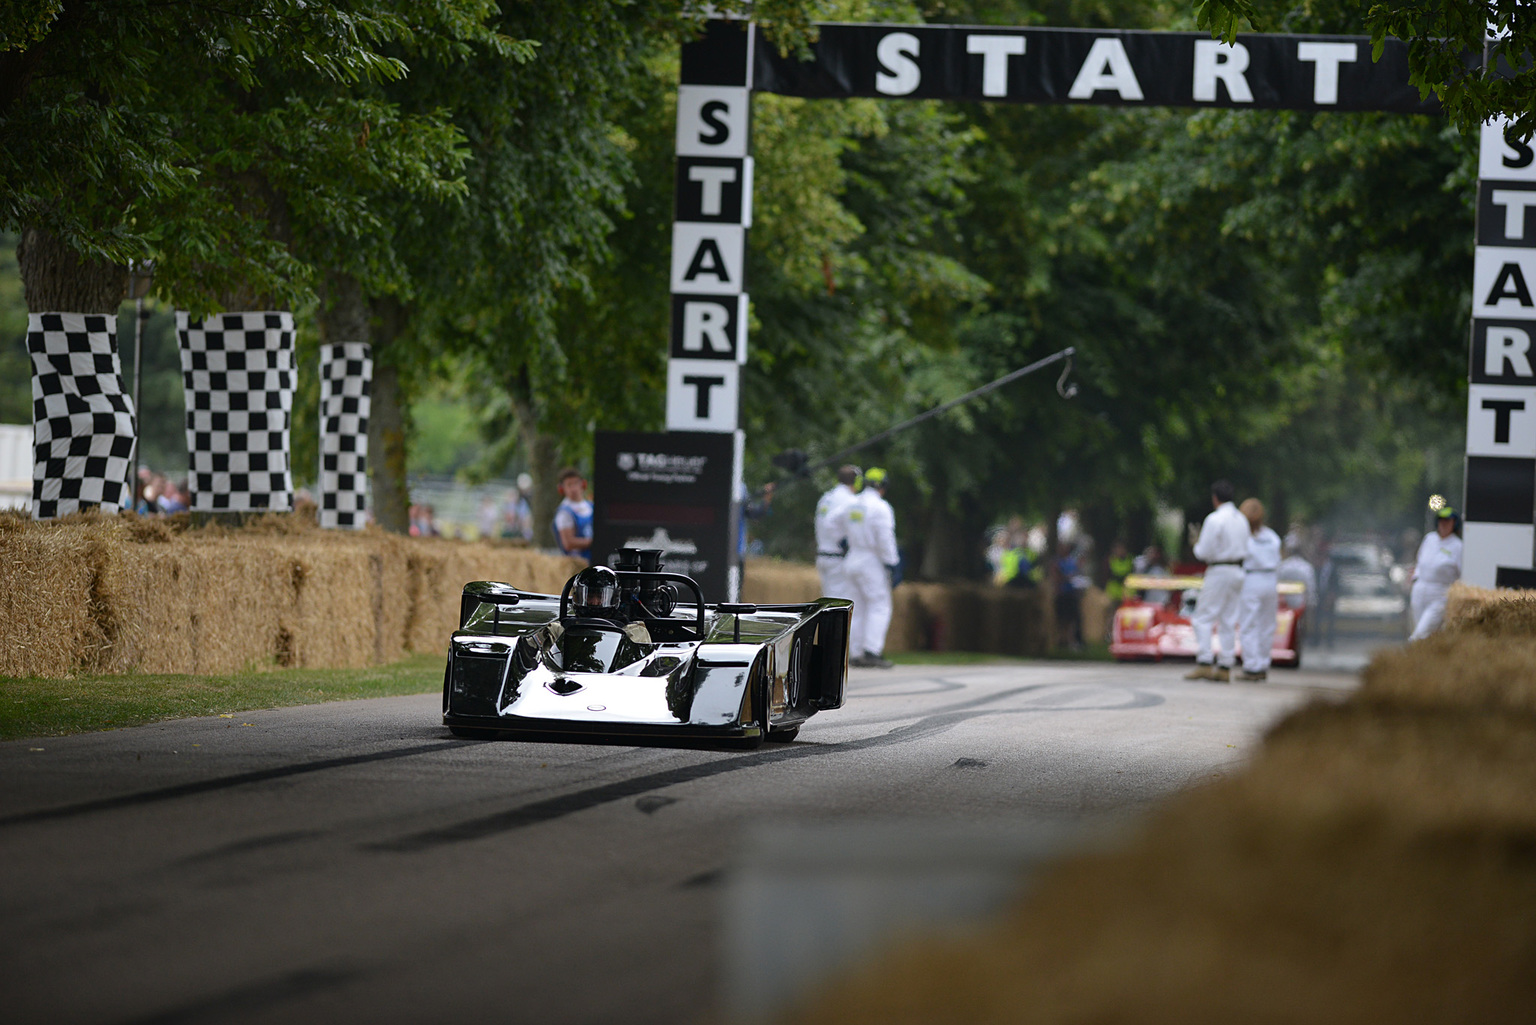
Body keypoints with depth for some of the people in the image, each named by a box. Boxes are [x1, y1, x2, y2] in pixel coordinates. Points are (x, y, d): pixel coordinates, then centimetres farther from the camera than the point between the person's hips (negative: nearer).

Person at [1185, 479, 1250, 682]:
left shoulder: (1214, 519, -13)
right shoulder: (1241, 519, 11)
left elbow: (1204, 553, -15)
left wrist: (1197, 545, 6)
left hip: (1219, 573, -7)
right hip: (1238, 571, 7)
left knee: (1203, 619, -4)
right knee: (1228, 621, 8)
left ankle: (1204, 664, -13)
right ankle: (1225, 668, 7)